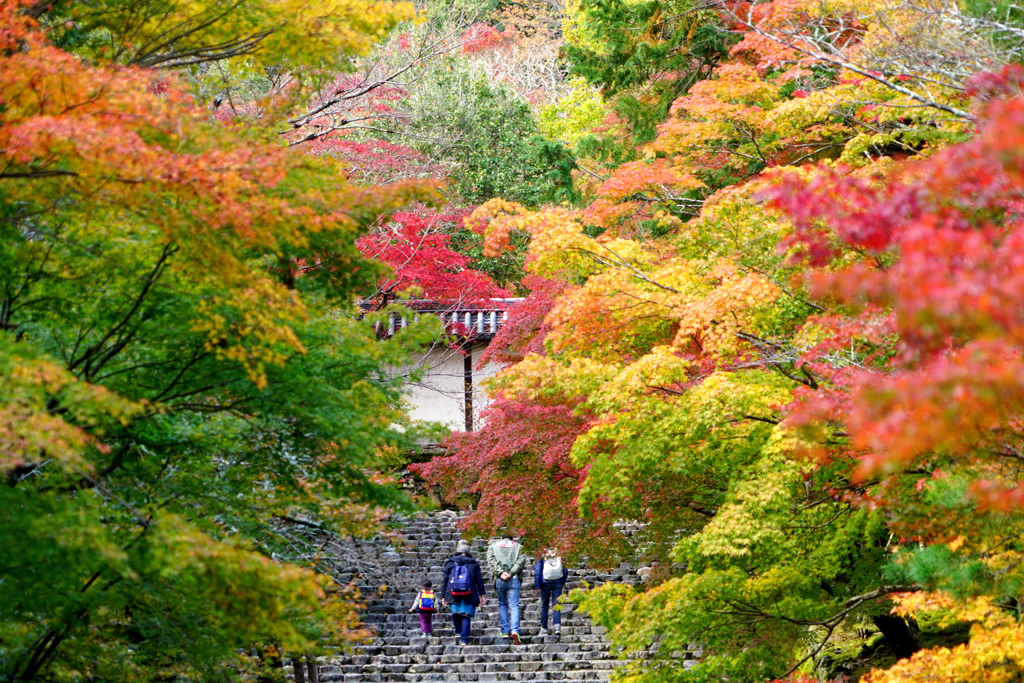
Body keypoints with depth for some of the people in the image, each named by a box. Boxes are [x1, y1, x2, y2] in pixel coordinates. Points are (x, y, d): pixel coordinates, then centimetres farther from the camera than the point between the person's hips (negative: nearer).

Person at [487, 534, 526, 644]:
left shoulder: (493, 546, 16)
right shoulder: (518, 546, 15)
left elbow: (491, 560, -2)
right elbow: (521, 560, -2)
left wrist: (500, 573, -10)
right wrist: (511, 573, -9)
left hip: (499, 580, 1)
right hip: (514, 579, -1)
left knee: (502, 605, 14)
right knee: (514, 605, -3)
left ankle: (505, 631, 9)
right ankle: (515, 630, -20)